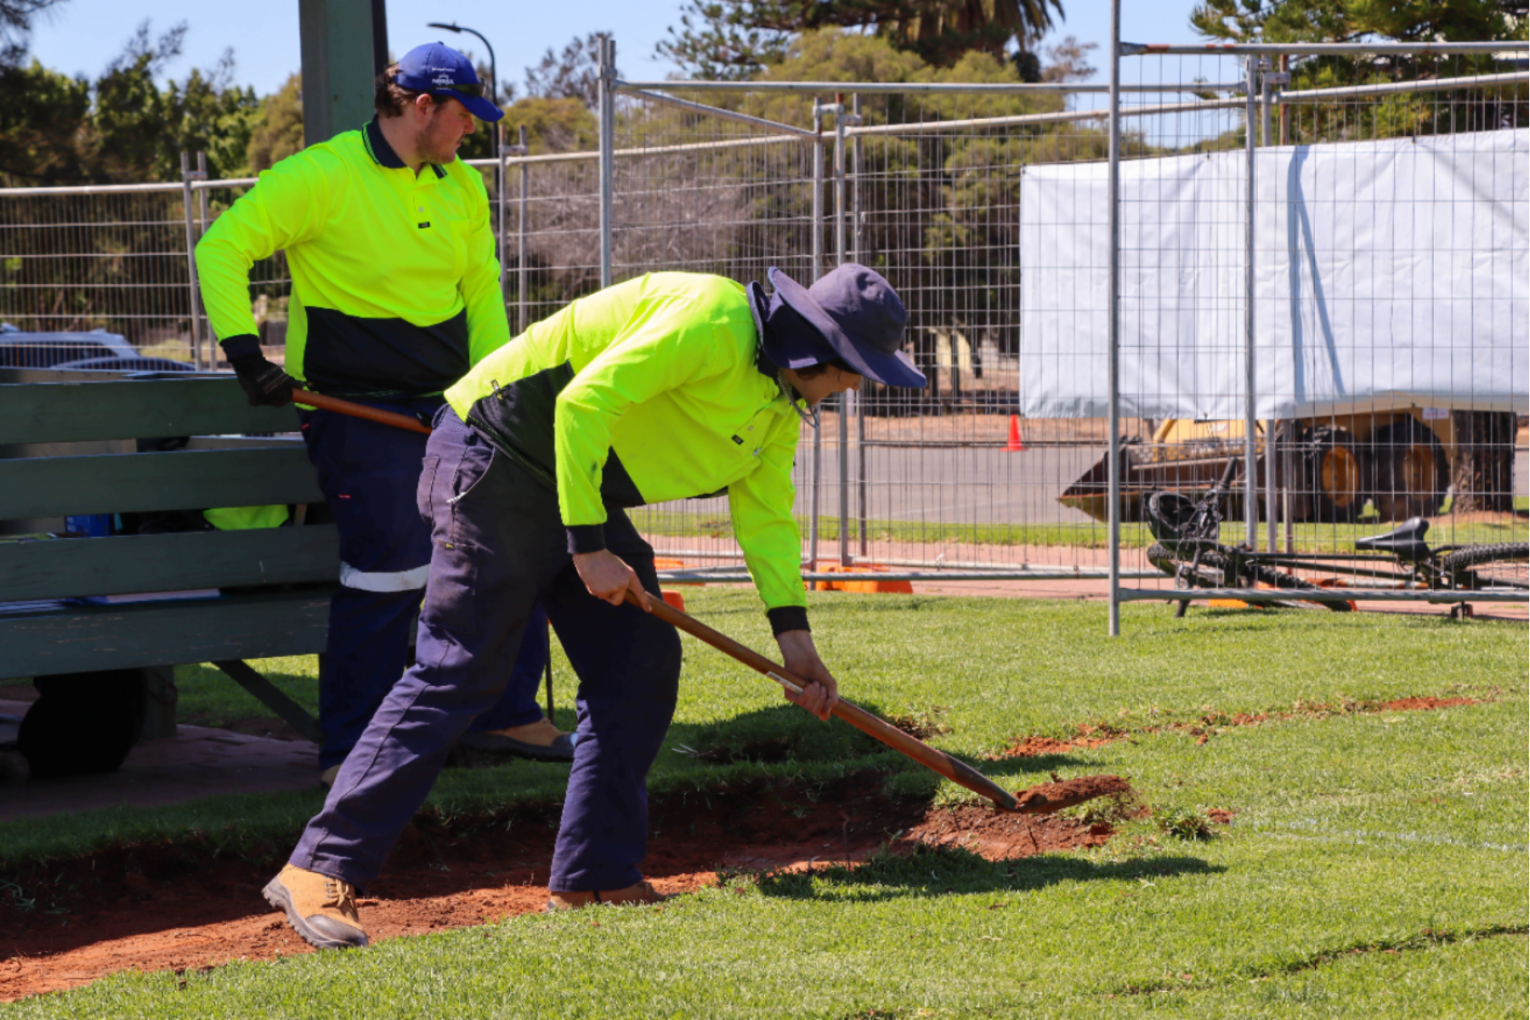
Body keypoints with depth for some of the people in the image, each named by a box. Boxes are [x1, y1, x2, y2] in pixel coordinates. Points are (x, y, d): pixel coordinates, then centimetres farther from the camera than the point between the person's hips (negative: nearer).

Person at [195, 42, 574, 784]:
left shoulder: (462, 187, 10)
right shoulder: (321, 176, -11)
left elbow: (481, 292, 16)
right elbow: (222, 248, -11)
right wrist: (245, 353, -19)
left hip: (448, 405, 8)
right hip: (357, 410, -7)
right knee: (390, 569, -15)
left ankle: (505, 714, 21)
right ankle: (348, 754, -4)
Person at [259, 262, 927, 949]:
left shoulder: (780, 405, 9)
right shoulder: (712, 320, -22)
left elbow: (765, 513, 16)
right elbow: (582, 404, -27)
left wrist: (794, 635, 6)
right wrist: (589, 549, -25)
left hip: (587, 495, 10)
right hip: (496, 464, -10)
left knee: (641, 666, 1)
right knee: (459, 672, -14)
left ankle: (596, 879, 8)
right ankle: (321, 873, -15)